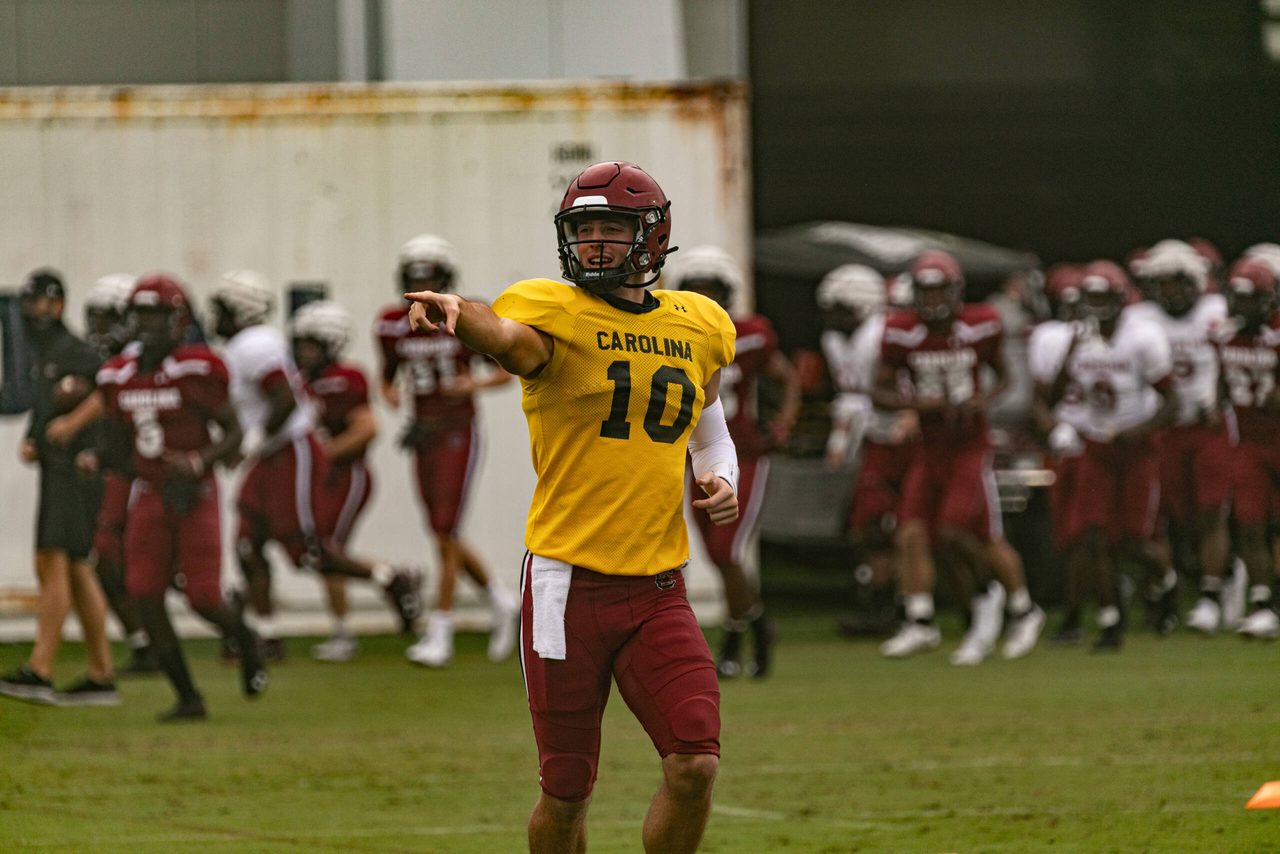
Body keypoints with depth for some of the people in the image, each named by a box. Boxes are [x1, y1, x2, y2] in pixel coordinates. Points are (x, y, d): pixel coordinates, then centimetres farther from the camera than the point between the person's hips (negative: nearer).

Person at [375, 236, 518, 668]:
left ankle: (439, 635, -2)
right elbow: (388, 376, 15)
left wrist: (476, 383, -21)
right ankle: (502, 602, 31)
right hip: (424, 436, 5)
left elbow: (505, 370, -2)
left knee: (446, 537, -9)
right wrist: (390, 394, -7)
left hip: (459, 435, -5)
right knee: (444, 538, 10)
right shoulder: (395, 325, 2)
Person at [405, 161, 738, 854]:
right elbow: (510, 336, -30)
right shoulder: (555, 316, -5)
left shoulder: (698, 329, 11)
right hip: (569, 582, -3)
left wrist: (721, 481, 5)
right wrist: (457, 313, -54)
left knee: (695, 766, -11)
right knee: (566, 791, 2)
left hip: (658, 591, 3)